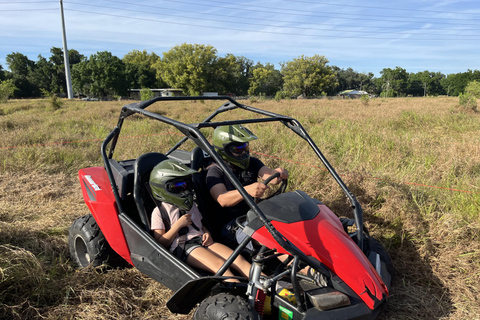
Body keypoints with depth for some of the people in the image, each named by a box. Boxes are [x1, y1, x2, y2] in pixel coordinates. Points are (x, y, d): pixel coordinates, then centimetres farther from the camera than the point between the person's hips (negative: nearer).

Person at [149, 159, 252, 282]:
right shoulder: (159, 212, 5)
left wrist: (207, 234, 5)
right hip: (183, 248, -6)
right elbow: (161, 243, -2)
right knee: (220, 265, -33)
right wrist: (178, 225, -12)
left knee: (238, 259, -20)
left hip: (202, 242, 6)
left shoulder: (191, 205, 25)